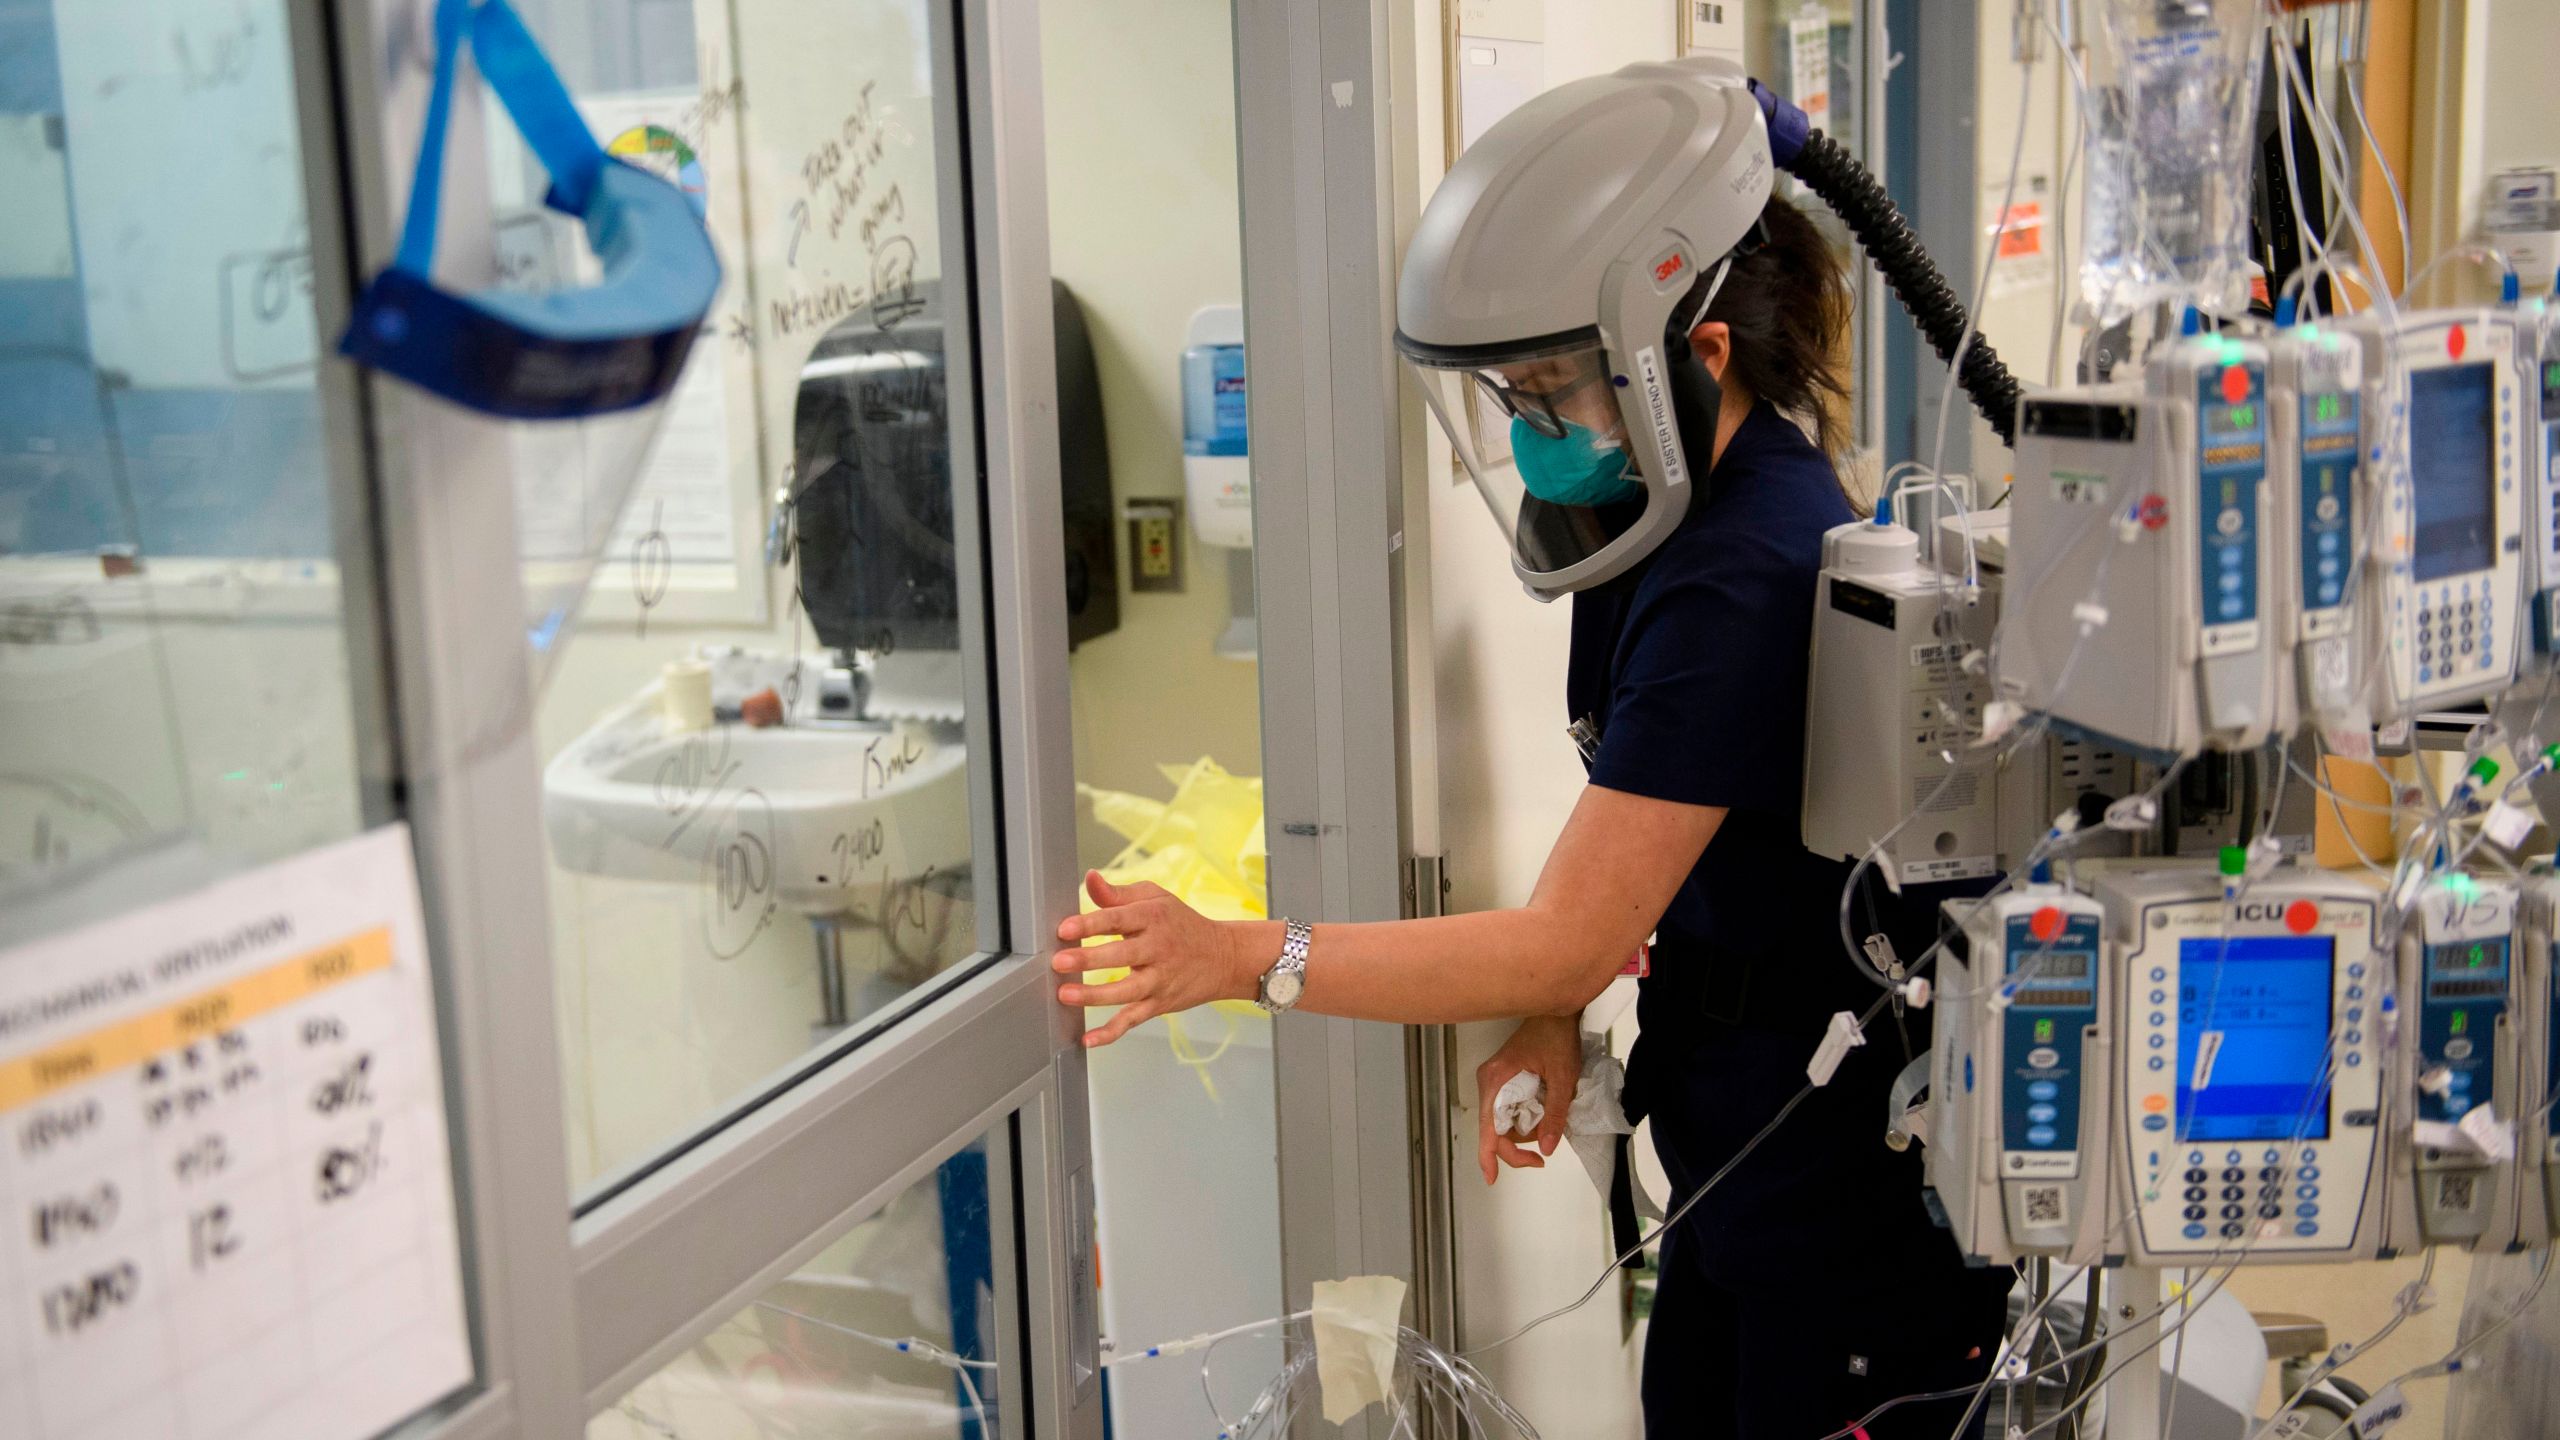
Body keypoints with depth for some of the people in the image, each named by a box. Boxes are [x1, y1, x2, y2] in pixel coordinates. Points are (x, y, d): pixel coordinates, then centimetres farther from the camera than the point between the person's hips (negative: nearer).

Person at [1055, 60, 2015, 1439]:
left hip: (1859, 1176, -9)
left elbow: (1568, 944, -27)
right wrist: (1556, 1014, -6)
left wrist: (1240, 958, -29)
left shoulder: (1735, 586, -27)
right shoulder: (1698, 518, 3)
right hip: (1758, 1138, 9)